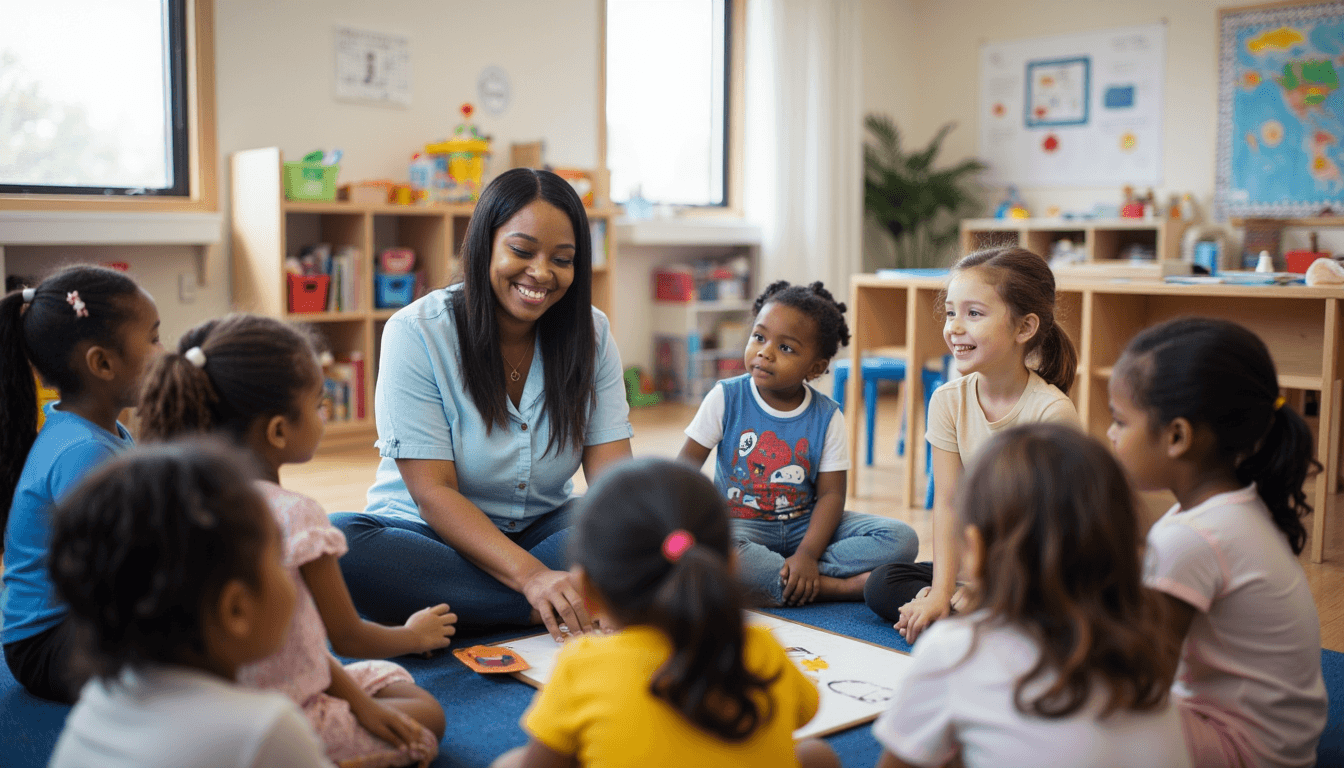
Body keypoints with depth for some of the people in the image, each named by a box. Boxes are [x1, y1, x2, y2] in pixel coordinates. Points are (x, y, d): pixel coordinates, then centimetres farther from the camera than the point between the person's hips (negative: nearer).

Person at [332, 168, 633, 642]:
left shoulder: (590, 333, -2)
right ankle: (547, 609, -28)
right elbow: (433, 493, -19)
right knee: (334, 541, -34)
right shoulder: (416, 333, -13)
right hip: (432, 534, -1)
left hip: (542, 530, 2)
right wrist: (532, 576, -36)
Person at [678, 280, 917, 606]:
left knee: (902, 539, -17)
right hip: (739, 525, -2)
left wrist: (807, 555, -22)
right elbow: (688, 463, -2)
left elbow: (831, 493, -7)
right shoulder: (726, 398, -5)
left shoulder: (827, 417, -4)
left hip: (804, 525, 2)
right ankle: (839, 586, -27)